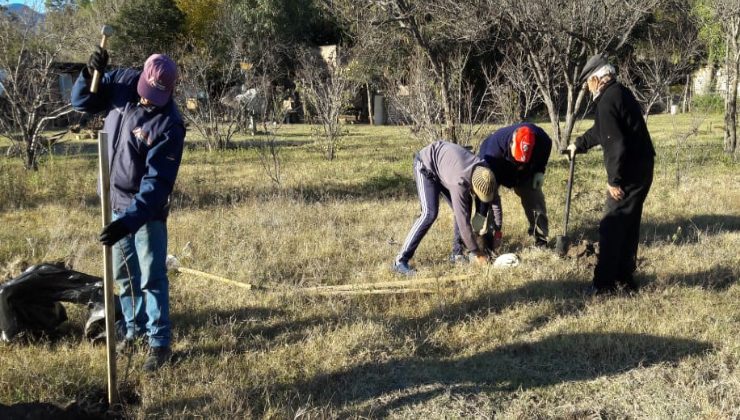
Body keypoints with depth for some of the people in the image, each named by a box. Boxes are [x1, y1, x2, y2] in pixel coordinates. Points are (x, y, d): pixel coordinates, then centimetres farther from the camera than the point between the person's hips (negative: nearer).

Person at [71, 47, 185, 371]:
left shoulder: (169, 125, -26)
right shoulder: (122, 82, -8)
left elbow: (157, 182, -28)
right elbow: (82, 101, 5)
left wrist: (130, 220, -37)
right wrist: (90, 74, -17)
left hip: (148, 207, -6)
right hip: (117, 199, 6)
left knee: (152, 277, -1)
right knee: (124, 273, 17)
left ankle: (159, 342, 11)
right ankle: (134, 328, 33)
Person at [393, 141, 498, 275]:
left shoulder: (485, 172, -21)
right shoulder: (460, 182, -40)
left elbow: (495, 199, -2)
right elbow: (463, 221, -35)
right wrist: (477, 253, -26)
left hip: (443, 160, 8)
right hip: (426, 165, -7)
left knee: (465, 207, -3)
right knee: (430, 213, -22)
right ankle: (401, 260, -19)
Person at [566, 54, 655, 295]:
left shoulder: (607, 101, -16)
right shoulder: (621, 93, 15)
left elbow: (615, 144, -23)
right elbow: (601, 130, 30)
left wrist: (613, 180, -19)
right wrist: (579, 145, 42)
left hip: (628, 173, -10)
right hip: (642, 167, 10)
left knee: (611, 229, -3)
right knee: (628, 226, 16)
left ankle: (604, 284, 1)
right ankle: (625, 278, 24)